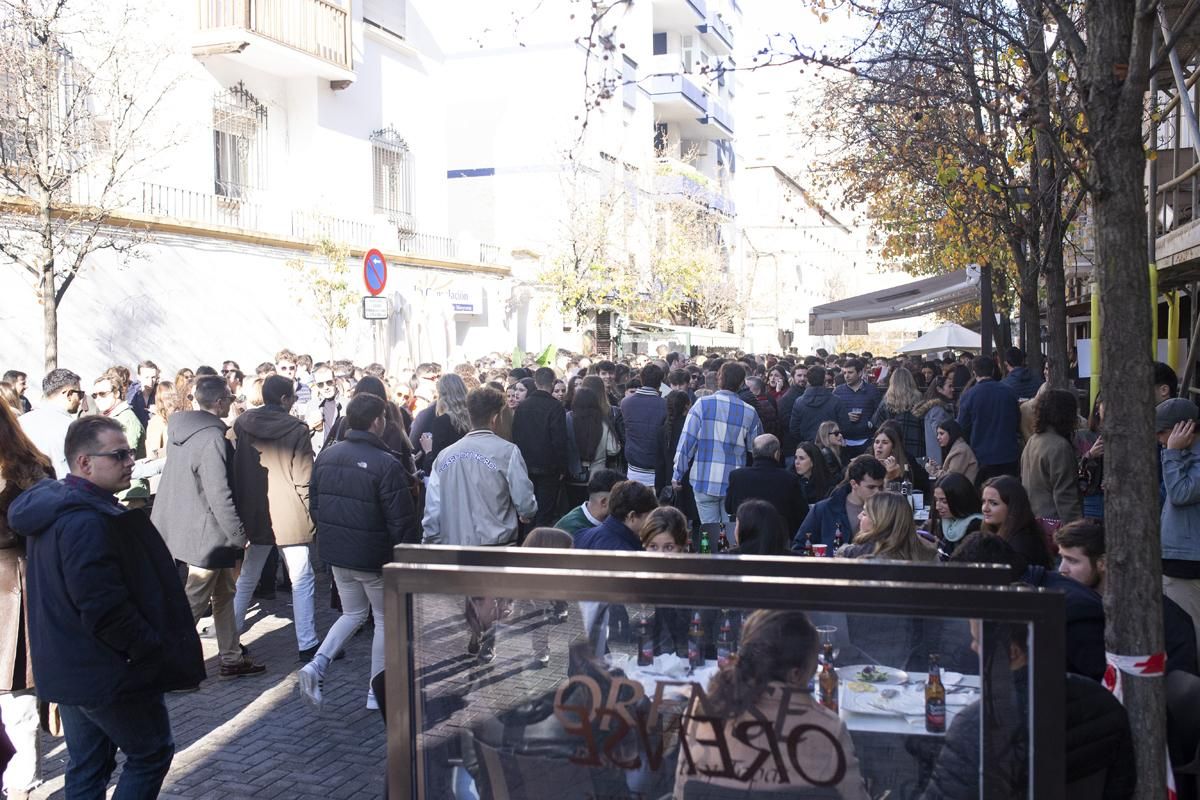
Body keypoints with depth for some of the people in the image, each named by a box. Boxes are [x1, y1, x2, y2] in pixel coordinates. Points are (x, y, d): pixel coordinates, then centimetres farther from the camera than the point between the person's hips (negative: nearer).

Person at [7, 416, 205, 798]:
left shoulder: (54, 508, 8)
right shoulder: (88, 522, -26)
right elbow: (106, 610, -28)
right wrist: (155, 651, -16)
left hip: (68, 668, 10)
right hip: (108, 674, -10)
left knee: (87, 767, 18)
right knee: (152, 752, 6)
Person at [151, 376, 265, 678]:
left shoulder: (180, 428, 5)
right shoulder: (212, 437, -23)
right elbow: (219, 494, -24)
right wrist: (239, 534, -16)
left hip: (184, 525, 9)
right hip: (207, 534, -9)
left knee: (224, 595, 19)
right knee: (192, 603, 1)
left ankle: (232, 658, 27)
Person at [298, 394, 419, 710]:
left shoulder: (326, 455, 1)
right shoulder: (387, 464, -21)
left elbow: (314, 505, 10)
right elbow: (401, 520, -19)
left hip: (336, 552, 6)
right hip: (374, 557, -6)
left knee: (353, 613, 23)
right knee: (385, 618, 12)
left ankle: (317, 665, 3)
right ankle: (377, 692, 18)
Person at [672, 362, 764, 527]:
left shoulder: (703, 404, -6)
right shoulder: (749, 412, 0)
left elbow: (687, 441, -6)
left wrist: (677, 474, 0)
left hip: (705, 480, -1)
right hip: (734, 483, 2)